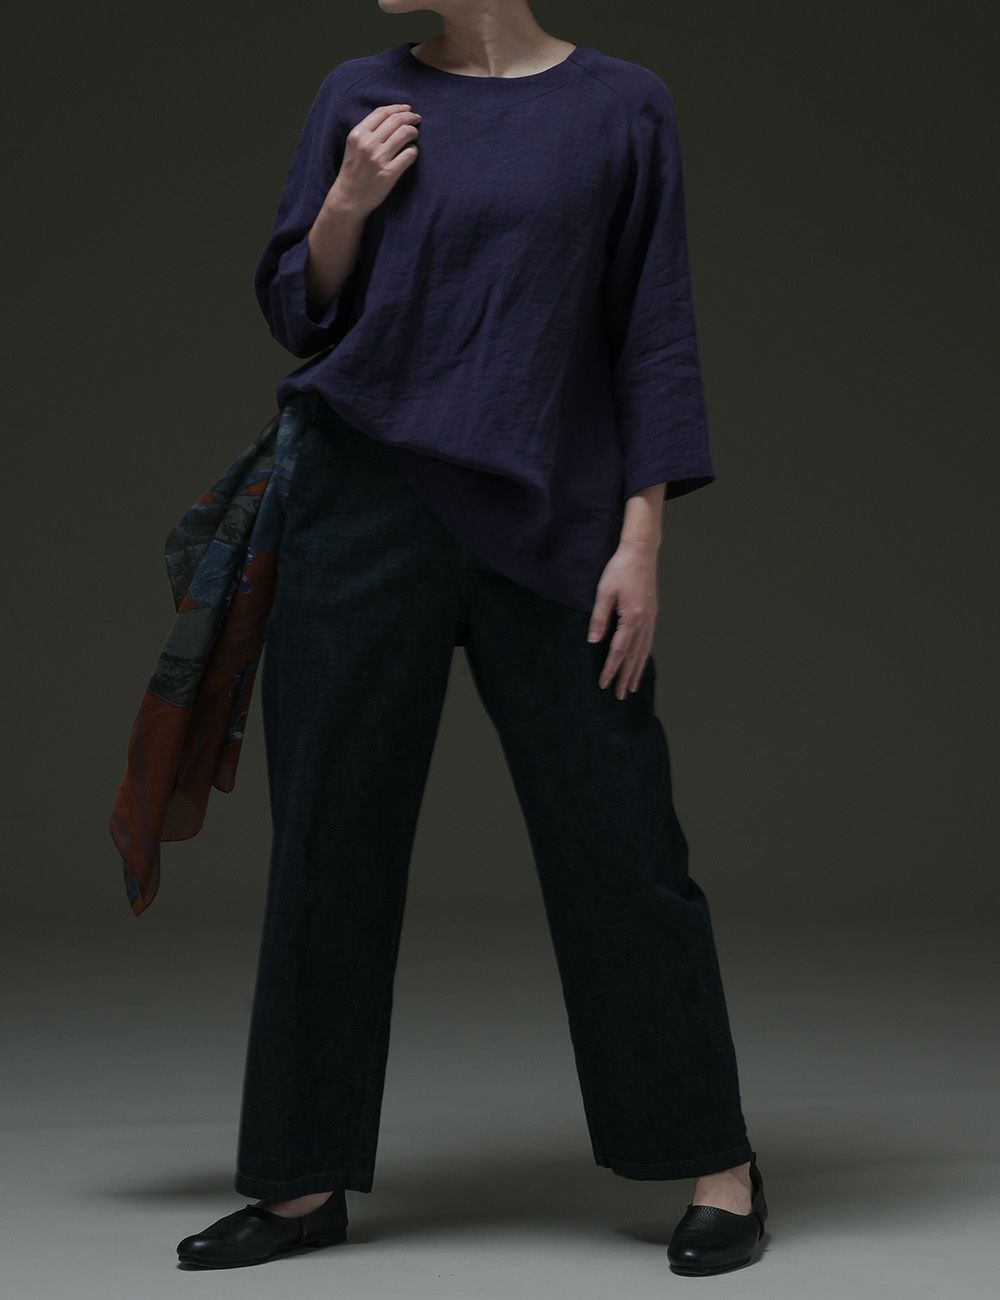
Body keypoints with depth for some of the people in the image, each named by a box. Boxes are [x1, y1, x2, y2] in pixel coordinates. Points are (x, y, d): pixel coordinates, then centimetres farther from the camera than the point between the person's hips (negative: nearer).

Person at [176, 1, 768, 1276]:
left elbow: (654, 336, 0)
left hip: (548, 524, -3)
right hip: (367, 511, 3)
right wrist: (349, 202, -8)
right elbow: (295, 310, 10)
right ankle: (306, 1181, 17)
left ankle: (719, 1167, 15)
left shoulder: (619, 108, 1)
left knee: (614, 840, 1)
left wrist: (641, 538, -7)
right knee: (329, 840, 5)